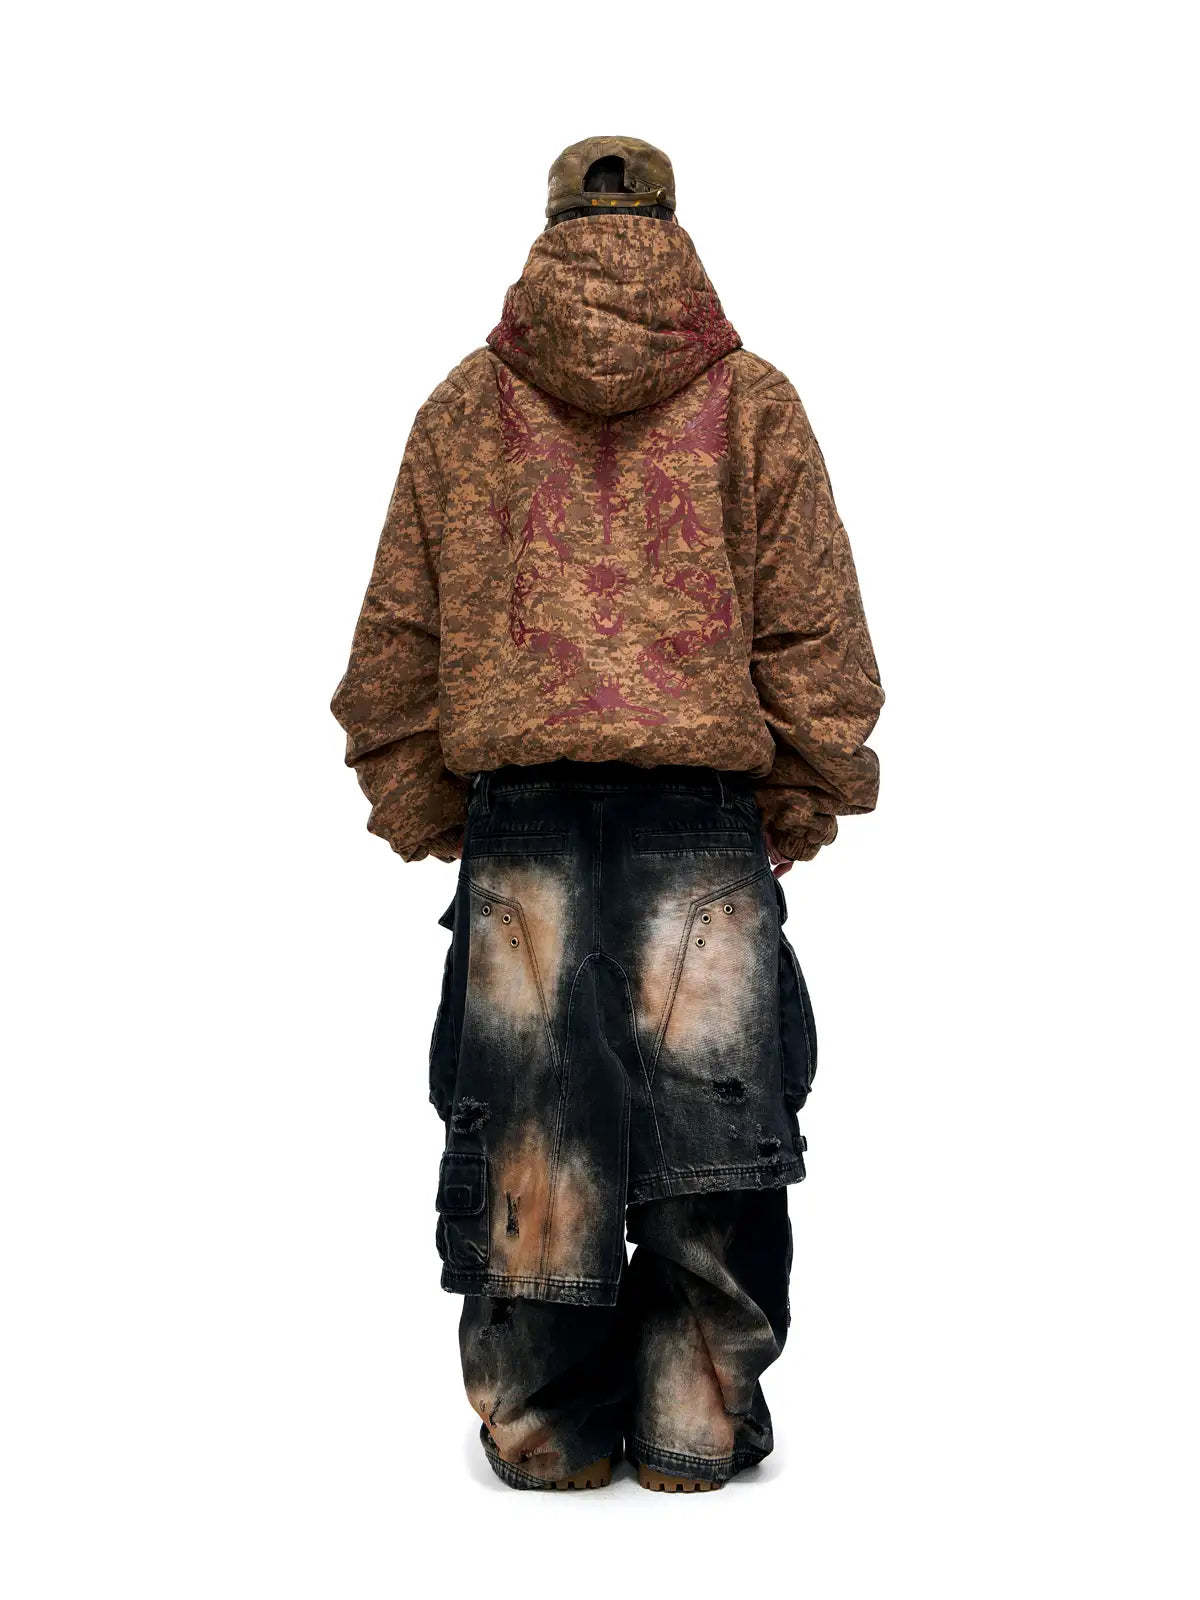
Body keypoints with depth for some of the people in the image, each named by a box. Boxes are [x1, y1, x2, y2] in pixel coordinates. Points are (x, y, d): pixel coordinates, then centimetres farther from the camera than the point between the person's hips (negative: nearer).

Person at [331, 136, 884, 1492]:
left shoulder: (464, 404, 9)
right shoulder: (752, 401, 6)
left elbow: (396, 631, 10)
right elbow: (815, 624, 3)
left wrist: (419, 807, 17)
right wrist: (805, 800, 11)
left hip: (518, 812, 1)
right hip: (705, 815, -1)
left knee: (529, 1121, 6)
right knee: (710, 1109, 7)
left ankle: (544, 1428, 15)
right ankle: (694, 1425, 13)